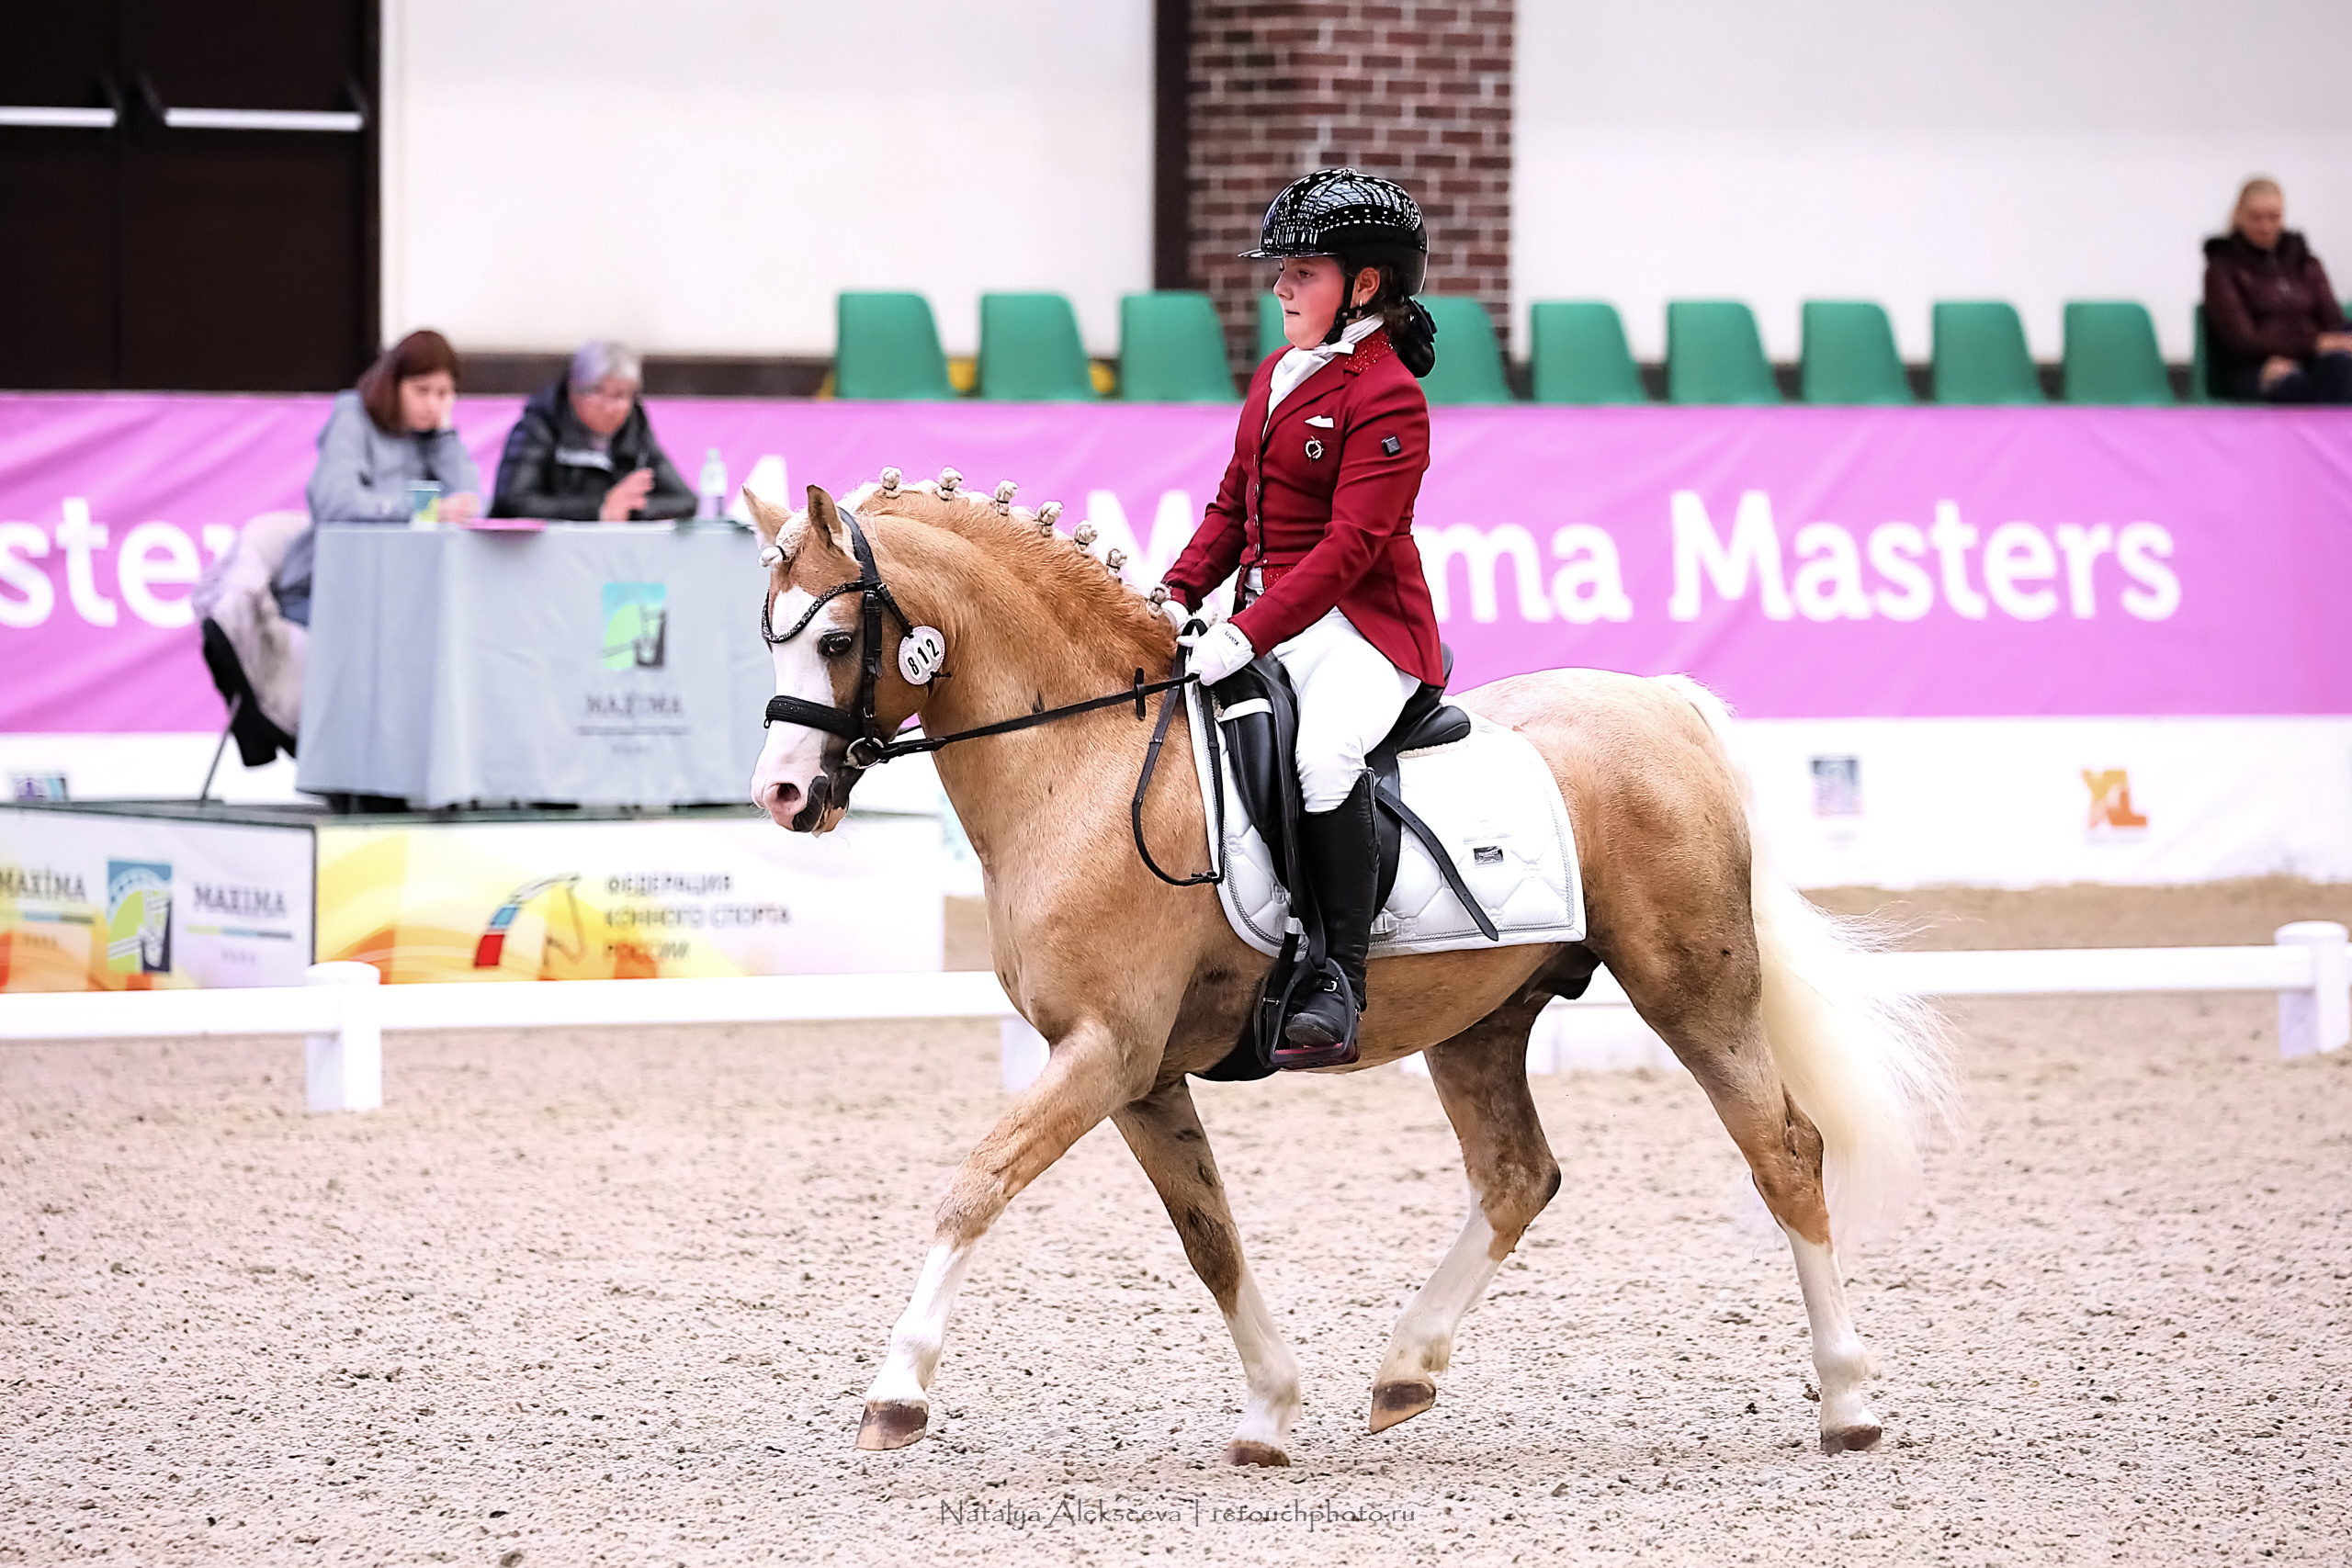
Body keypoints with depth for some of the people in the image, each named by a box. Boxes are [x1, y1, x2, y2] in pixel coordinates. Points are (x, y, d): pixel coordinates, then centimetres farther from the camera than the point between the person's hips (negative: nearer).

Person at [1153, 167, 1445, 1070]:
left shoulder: (1387, 400, -12)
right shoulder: (1278, 376, 17)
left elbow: (1349, 544, -21)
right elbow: (1234, 505, 20)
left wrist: (1247, 635, -29)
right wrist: (1180, 595, 2)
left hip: (1361, 625, -10)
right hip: (1267, 617, 10)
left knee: (1324, 749, -36)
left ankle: (1337, 988, -32)